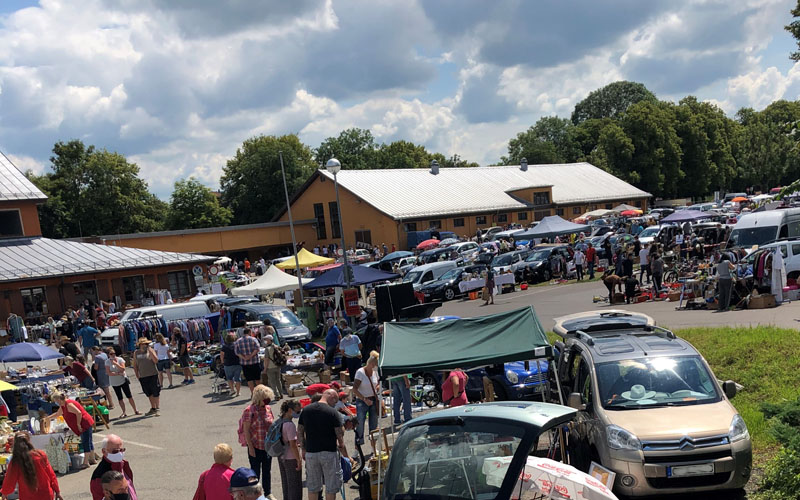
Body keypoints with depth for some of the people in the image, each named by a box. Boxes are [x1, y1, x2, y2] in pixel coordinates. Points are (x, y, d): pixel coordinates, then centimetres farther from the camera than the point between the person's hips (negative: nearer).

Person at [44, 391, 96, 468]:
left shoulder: (69, 404, -20)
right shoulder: (63, 406, 14)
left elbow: (79, 413, -27)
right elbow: (57, 414, 31)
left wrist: (78, 424, -20)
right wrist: (47, 418, 28)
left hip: (85, 424, -10)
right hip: (85, 424, 10)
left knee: (86, 442, -8)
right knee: (88, 442, 16)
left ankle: (86, 462, -7)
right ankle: (92, 459, 25)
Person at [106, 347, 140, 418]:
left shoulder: (120, 359, -4)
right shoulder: (107, 362, -4)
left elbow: (122, 369, -16)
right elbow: (109, 373, -12)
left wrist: (115, 363, -23)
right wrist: (118, 373, -18)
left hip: (123, 380, -1)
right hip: (114, 383, 1)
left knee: (129, 396, 1)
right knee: (120, 398, 5)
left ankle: (135, 410, 8)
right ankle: (124, 412, 12)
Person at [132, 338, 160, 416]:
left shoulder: (151, 350, -2)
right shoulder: (136, 353, 7)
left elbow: (156, 361, -16)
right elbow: (135, 365, 13)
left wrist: (150, 351, -19)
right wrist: (137, 375, 7)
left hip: (153, 375, -3)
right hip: (142, 377, 3)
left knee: (155, 393, -2)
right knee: (149, 393, 11)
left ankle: (157, 408, 8)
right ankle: (153, 408, 23)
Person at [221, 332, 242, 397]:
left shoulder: (225, 346, -5)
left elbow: (221, 355, -3)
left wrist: (223, 362, 9)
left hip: (228, 364, -2)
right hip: (238, 364, 2)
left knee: (229, 377, 15)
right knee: (238, 378, 7)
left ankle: (232, 389, 2)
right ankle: (238, 392, 7)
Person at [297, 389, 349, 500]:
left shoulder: (306, 410, 4)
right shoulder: (332, 412, -11)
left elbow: (300, 432, 7)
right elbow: (340, 435, -10)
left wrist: (303, 450, 16)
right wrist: (346, 455, -1)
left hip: (310, 453, 4)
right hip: (329, 453, -4)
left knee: (312, 487, 15)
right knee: (331, 487, 8)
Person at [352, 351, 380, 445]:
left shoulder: (375, 371, 3)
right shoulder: (360, 372, -14)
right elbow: (354, 390, -17)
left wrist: (378, 387, -5)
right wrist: (365, 399, -23)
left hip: (373, 400, 5)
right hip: (362, 401, -5)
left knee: (374, 425, 9)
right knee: (360, 424, -7)